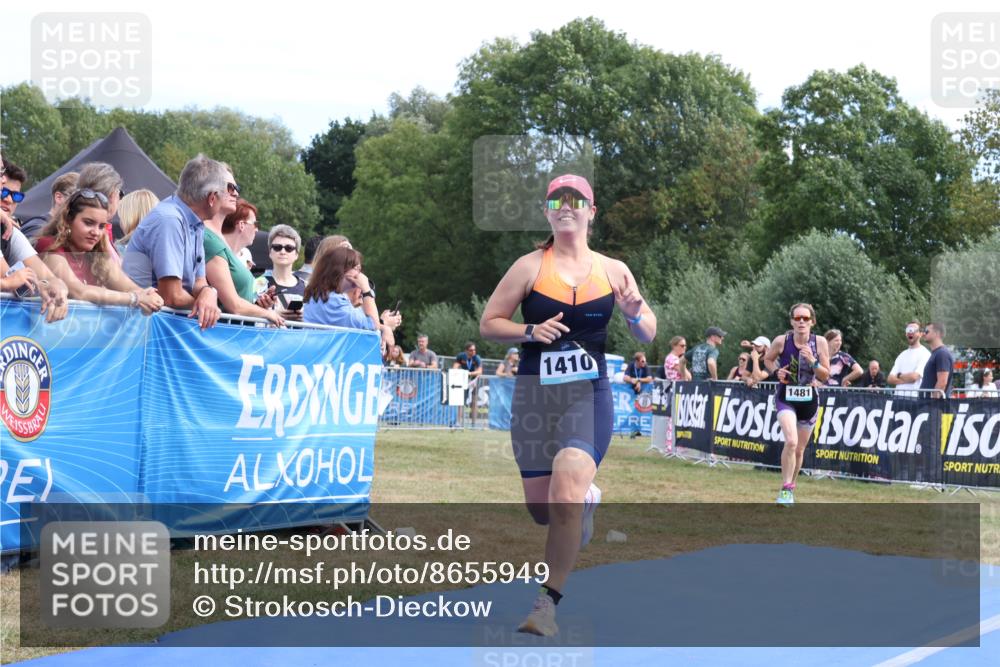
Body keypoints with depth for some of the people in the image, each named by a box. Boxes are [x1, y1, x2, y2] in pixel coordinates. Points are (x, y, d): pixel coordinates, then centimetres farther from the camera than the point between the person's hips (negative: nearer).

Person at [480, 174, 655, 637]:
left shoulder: (613, 271, 6)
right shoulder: (530, 267, 1)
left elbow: (647, 337, 11)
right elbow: (488, 323, 2)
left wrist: (635, 314, -11)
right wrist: (530, 331, -15)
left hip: (590, 394, -1)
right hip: (534, 394, 1)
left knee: (566, 493, -22)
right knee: (542, 509, 6)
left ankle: (548, 602, -13)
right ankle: (587, 498, 43)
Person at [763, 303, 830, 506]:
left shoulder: (820, 342, -8)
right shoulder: (781, 341, -11)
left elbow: (825, 376, -4)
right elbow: (768, 359, 9)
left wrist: (812, 361, -21)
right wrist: (777, 371, -11)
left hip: (809, 399, 3)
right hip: (786, 398, -3)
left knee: (800, 449, 13)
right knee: (791, 441, -24)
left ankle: (790, 487, 35)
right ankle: (786, 489, -14)